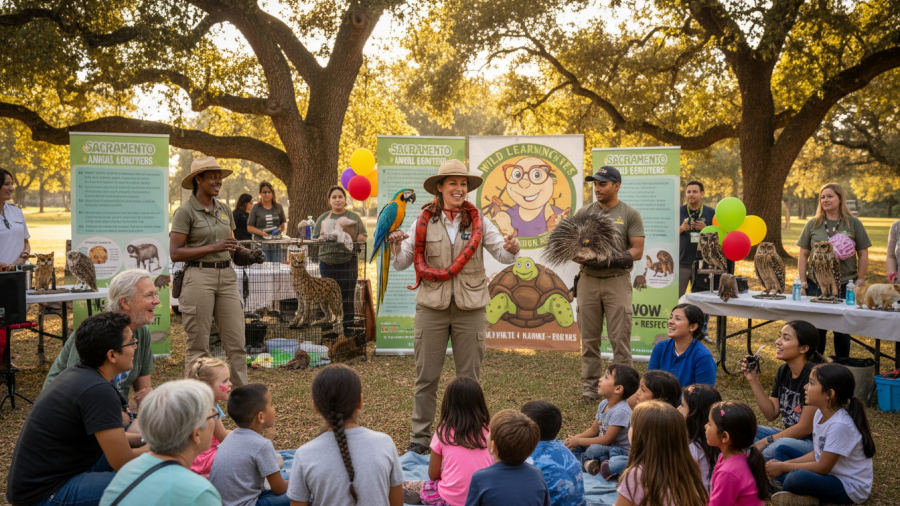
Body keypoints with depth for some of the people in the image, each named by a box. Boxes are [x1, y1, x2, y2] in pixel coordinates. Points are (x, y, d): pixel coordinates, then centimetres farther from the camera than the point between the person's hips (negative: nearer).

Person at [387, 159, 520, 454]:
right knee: (426, 375, 4)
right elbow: (402, 264, 1)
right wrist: (397, 247, -20)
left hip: (470, 307, 1)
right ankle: (420, 436, 16)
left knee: (469, 377, 8)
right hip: (432, 305, 0)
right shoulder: (425, 221, 1)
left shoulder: (478, 221, 3)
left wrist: (511, 249, -23)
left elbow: (502, 255, -1)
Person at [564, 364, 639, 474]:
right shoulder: (603, 404, 5)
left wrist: (578, 441, -17)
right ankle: (588, 461, -22)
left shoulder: (621, 411, -23)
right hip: (604, 445, 10)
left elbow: (607, 440, -23)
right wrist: (575, 438, -3)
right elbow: (593, 430, 14)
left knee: (594, 449, -38)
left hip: (620, 450, -10)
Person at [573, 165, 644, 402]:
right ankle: (590, 387, 14)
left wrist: (617, 258, -20)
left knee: (620, 338, -5)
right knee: (589, 338, 6)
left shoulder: (630, 214, 3)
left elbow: (637, 250, -3)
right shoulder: (583, 212, 12)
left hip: (617, 280, -3)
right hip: (588, 280, 3)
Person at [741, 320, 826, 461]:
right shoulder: (783, 371, 6)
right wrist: (753, 380, -2)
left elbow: (805, 428, -19)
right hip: (790, 435, 9)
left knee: (777, 447, -36)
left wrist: (766, 441, -16)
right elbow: (771, 414, 6)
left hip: (814, 442, -9)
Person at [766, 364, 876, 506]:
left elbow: (823, 467, -21)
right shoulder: (821, 414, 2)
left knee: (796, 478, -35)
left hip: (850, 488, -10)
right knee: (782, 451, 11)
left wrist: (784, 467, -13)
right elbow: (816, 454, 11)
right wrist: (783, 464, -1)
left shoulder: (840, 425, -26)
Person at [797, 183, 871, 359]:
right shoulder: (813, 224, 5)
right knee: (816, 329, 7)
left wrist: (860, 280, -2)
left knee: (842, 330, 8)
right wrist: (803, 281, 1)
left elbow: (863, 254, 4)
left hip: (845, 286, -1)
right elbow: (803, 254, 8)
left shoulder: (853, 224, 1)